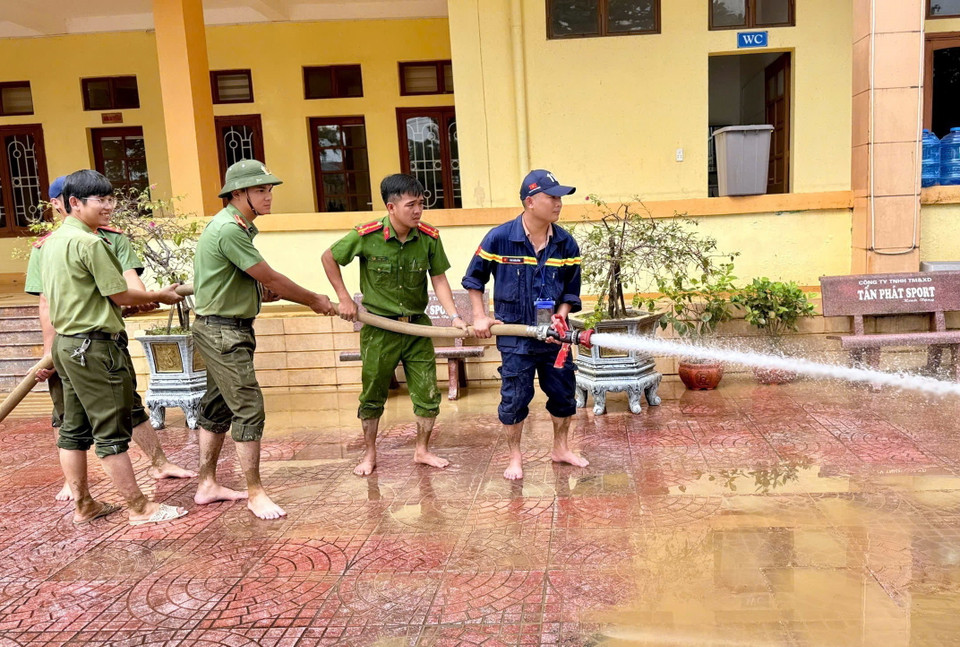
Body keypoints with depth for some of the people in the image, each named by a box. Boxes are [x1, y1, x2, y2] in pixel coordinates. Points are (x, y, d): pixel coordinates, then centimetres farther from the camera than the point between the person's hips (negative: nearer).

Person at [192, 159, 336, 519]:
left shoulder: (236, 226, 13)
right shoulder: (229, 230, -19)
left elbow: (257, 284, 14)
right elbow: (270, 278, -17)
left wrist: (269, 292, -6)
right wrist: (314, 301, -6)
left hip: (225, 330, 10)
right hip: (223, 331, -10)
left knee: (218, 408, 15)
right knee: (249, 409, -7)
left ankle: (207, 485, 26)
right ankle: (255, 493, 2)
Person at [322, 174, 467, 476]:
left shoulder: (429, 237, -8)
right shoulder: (367, 236, -15)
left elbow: (439, 279, -3)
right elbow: (329, 258, 0)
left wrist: (454, 316, -15)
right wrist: (344, 298, -4)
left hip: (417, 326, 2)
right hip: (379, 326, -2)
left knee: (429, 393, 5)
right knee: (373, 394, 10)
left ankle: (422, 450, 26)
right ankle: (369, 453, 30)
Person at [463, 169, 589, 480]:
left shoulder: (566, 244, -4)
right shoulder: (499, 238, -12)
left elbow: (571, 291, 3)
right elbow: (474, 279, 2)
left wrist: (560, 316, -14)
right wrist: (480, 317, -3)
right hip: (514, 336, -3)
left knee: (564, 393, 14)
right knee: (514, 398, 5)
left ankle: (560, 448, 35)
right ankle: (515, 457, 24)